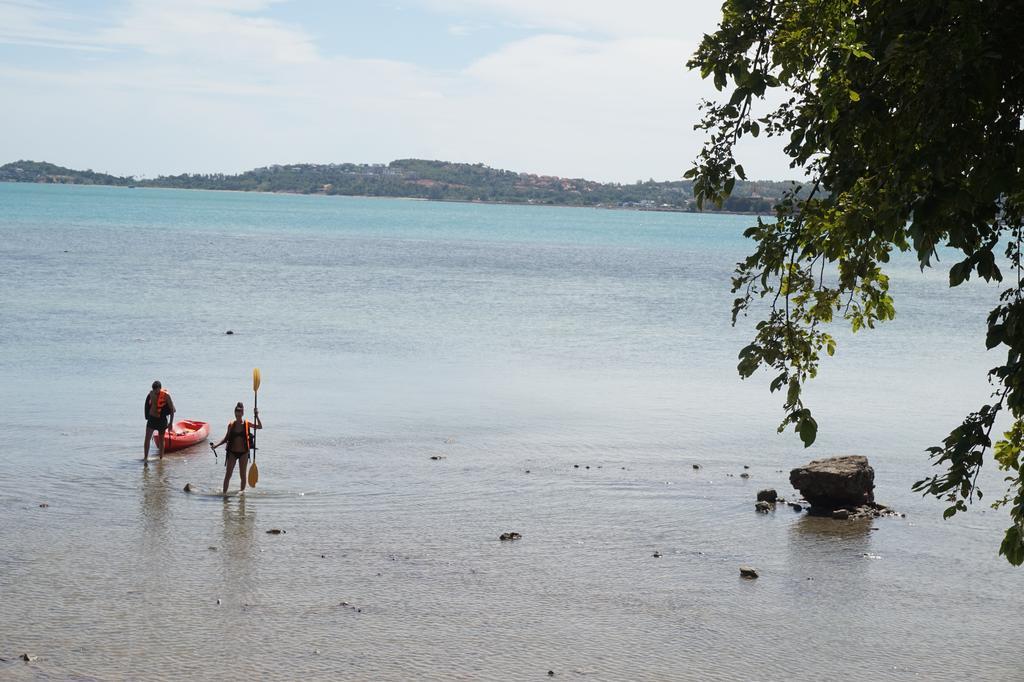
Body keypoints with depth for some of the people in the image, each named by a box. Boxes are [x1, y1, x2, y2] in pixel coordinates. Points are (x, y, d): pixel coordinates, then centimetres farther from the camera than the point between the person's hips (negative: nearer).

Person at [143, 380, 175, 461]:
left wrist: (171, 422, -12)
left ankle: (161, 457, 22)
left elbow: (172, 409, -10)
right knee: (147, 438, -6)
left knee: (161, 439, 9)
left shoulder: (166, 396, -16)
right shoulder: (151, 393, -3)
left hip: (161, 420, -3)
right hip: (151, 418, 3)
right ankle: (145, 457, -4)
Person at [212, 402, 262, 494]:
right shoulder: (231, 425, -1)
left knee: (243, 475, 7)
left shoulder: (247, 424, -3)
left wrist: (257, 416, -22)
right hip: (232, 452, 1)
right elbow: (226, 438, 7)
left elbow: (260, 427, -12)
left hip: (243, 453, -1)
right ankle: (224, 492, 3)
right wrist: (217, 445, -5)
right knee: (228, 475, -2)